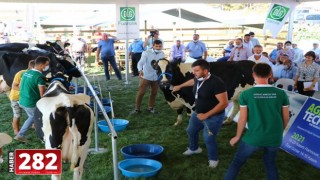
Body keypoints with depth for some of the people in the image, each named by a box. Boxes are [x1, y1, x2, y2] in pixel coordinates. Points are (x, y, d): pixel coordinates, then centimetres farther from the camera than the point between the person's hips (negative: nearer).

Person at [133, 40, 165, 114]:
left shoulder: (162, 54, -1)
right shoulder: (147, 52, -13)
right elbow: (141, 62, -23)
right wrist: (140, 70, -42)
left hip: (156, 77, 4)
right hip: (146, 76, -4)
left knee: (154, 93, 12)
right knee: (141, 92, -2)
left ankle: (151, 107, 29)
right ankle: (137, 108, 11)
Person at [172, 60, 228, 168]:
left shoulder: (216, 83, -30)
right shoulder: (198, 79, -7)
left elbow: (224, 103, -29)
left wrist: (206, 115, -28)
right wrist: (180, 86, 34)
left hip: (213, 116, -8)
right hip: (198, 113, 8)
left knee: (208, 138, -8)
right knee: (191, 131, 22)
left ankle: (213, 159, 20)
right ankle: (194, 148, 51)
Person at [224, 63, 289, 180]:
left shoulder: (246, 94, -11)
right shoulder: (281, 94, -4)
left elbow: (242, 119, -8)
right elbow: (286, 118, 4)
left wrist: (237, 137, 7)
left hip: (253, 137, -2)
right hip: (275, 138, 3)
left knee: (237, 162, 16)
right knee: (270, 163, 26)